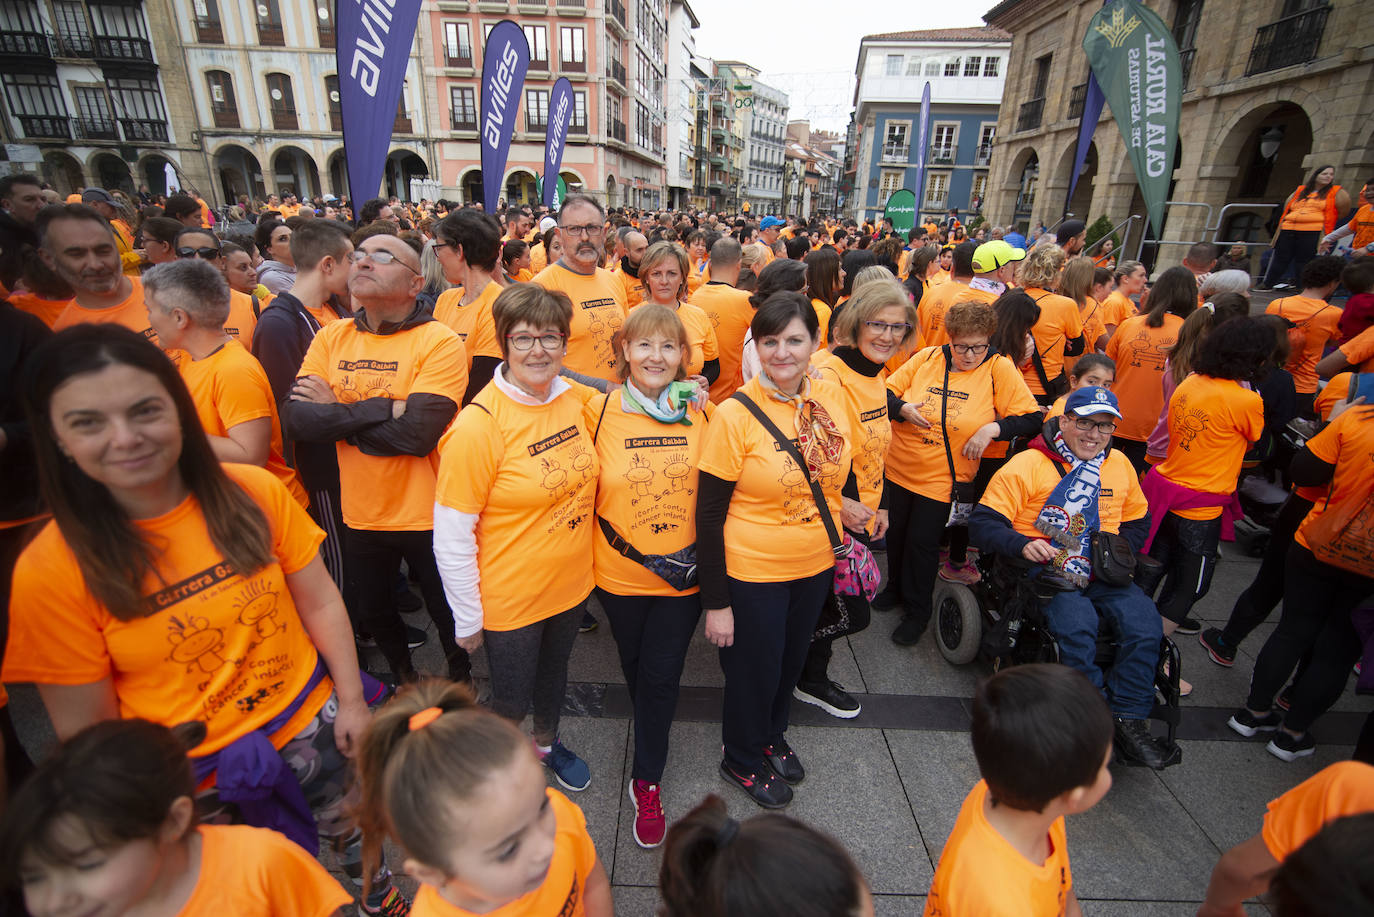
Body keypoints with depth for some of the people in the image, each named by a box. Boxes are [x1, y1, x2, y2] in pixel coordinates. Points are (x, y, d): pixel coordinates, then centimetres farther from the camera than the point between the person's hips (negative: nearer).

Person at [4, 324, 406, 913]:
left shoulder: (254, 495, -15)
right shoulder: (49, 572, -17)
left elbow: (320, 604, -5)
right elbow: (86, 728, -9)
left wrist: (352, 702, -3)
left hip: (311, 726, 2)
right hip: (192, 780, -1)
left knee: (350, 832, 25)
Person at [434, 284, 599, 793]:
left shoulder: (578, 398, -7)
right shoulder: (478, 425, -24)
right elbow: (450, 536, -19)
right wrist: (467, 619, -12)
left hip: (571, 582, 5)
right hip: (509, 598, -5)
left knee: (555, 671, 28)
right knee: (511, 701, 16)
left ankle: (546, 743, 56)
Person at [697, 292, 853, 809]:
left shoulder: (830, 399, -4)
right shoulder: (735, 414, -20)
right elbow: (709, 514, -17)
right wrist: (716, 602, -15)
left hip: (816, 566, 5)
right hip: (752, 573, -5)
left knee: (792, 660, 25)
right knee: (754, 671, 14)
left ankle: (772, 737, 55)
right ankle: (742, 761, 45)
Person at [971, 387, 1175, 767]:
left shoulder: (1120, 465, 14)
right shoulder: (1028, 465, -5)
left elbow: (1138, 520, 28)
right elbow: (982, 524, -10)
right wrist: (1022, 544, -28)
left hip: (1104, 575, 5)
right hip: (1047, 573, -5)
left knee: (1145, 623, -21)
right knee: (1077, 625, -30)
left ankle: (1129, 720, -8)